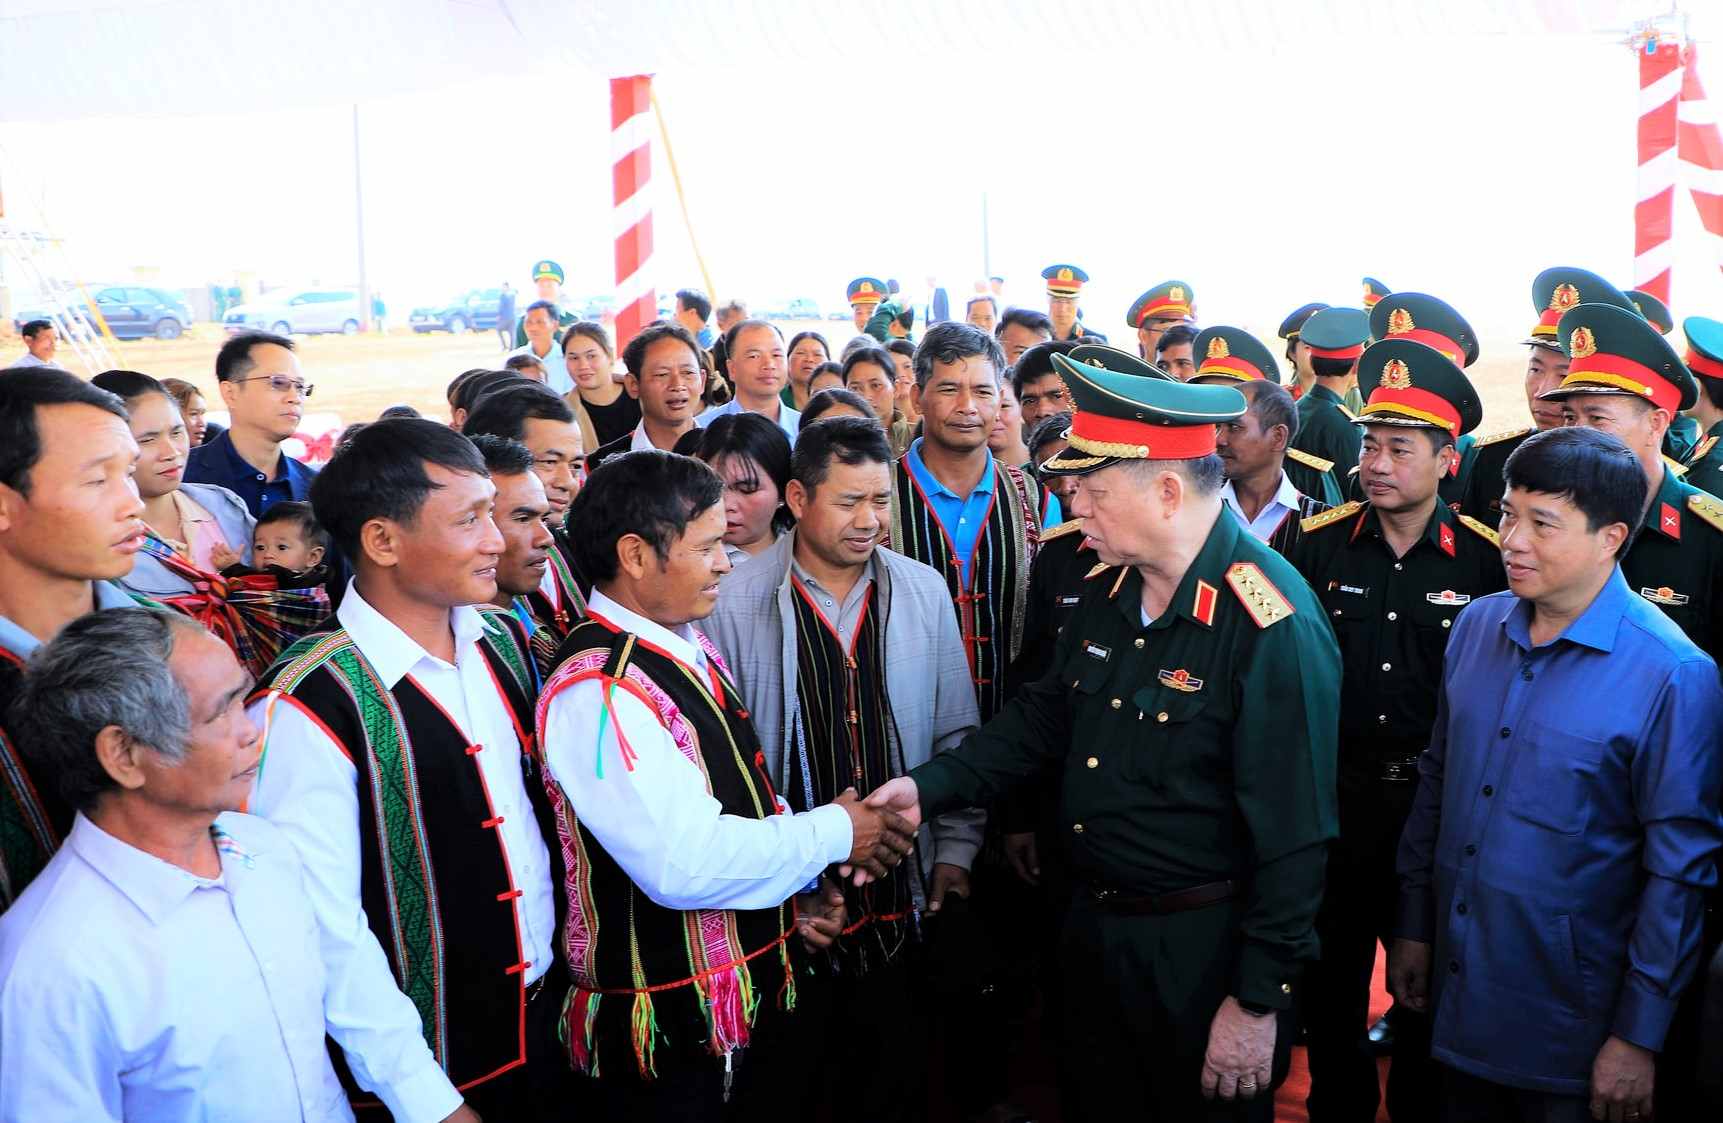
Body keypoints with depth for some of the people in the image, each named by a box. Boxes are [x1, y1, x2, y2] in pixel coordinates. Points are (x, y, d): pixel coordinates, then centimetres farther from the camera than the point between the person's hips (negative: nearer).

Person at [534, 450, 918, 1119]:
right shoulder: (598, 693, -24)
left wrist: (801, 886, 2)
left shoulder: (691, 647, 7)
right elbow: (684, 864, -31)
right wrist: (834, 833, -18)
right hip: (667, 1033, -9)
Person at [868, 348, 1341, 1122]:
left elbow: (1294, 834, -22)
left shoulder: (1274, 626, -24)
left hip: (1203, 949, -7)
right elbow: (1046, 715, 11)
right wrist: (931, 786, -2)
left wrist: (1260, 1000, -19)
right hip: (1092, 928, 8)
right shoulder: (1109, 592, 2)